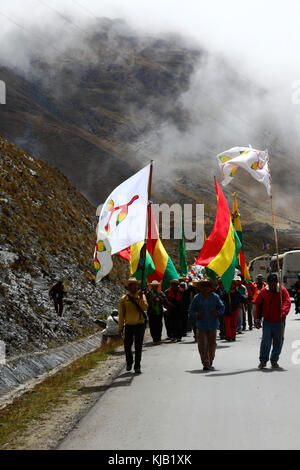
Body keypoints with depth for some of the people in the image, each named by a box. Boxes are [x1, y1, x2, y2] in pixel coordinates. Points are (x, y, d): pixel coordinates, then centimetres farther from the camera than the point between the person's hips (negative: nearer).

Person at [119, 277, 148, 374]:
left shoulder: (141, 296, 1)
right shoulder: (124, 299, 1)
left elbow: (145, 307, -15)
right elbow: (121, 314, 4)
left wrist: (141, 298, -27)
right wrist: (120, 327, 4)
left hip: (139, 325, -1)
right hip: (129, 325, 1)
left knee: (138, 347, 0)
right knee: (127, 345, 5)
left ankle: (137, 367, 7)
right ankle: (129, 362, 31)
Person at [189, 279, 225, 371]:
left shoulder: (215, 297, 1)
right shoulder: (197, 298, -1)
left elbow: (222, 307, 9)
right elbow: (191, 310, 5)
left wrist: (217, 312, -11)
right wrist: (197, 314, -15)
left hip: (212, 325, 2)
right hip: (201, 325, -1)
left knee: (212, 344, 12)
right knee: (202, 345, -9)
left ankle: (210, 363, 30)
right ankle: (206, 364, -8)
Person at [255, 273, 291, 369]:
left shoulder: (283, 291, -6)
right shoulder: (264, 292, 0)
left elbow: (287, 302, -21)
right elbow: (258, 306, 6)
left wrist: (284, 312, -40)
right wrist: (257, 319, 2)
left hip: (279, 321, 0)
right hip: (267, 321, 0)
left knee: (278, 342, 7)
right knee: (265, 340, -8)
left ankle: (274, 361, 21)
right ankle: (263, 361, -2)